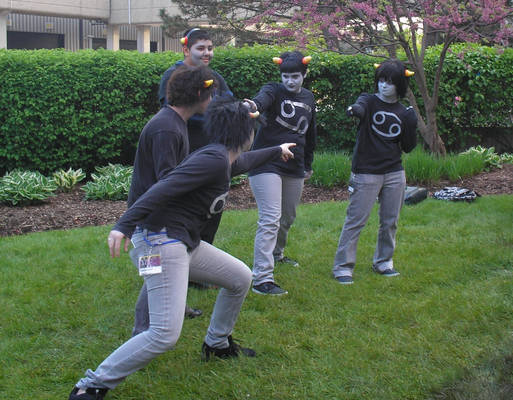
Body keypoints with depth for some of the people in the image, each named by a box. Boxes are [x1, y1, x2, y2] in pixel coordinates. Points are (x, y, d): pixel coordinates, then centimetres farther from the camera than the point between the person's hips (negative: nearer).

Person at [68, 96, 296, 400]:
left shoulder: (227, 160, 16)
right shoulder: (214, 159, -15)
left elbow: (246, 161, 42)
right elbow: (164, 189, -25)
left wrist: (277, 151, 59)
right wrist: (125, 225, -33)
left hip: (186, 244, 11)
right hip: (163, 242, -11)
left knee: (241, 278, 20)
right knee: (166, 334, -17)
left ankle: (217, 344, 38)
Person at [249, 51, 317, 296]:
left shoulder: (308, 98, 12)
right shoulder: (274, 91, -7)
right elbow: (263, 99, -32)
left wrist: (308, 164, 28)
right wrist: (254, 105, -56)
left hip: (294, 168, 7)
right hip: (267, 164, -7)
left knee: (288, 217, 20)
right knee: (270, 219, -16)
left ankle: (276, 253, 48)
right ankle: (262, 279, -18)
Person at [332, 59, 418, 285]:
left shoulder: (402, 113, 8)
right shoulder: (369, 101, -2)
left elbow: (408, 148, 10)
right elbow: (360, 108, -28)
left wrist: (412, 125, -6)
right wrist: (353, 110, -52)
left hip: (394, 175, 4)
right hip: (366, 173, -4)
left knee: (390, 221, 10)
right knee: (356, 220, -6)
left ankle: (383, 262, 28)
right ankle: (342, 266, 2)